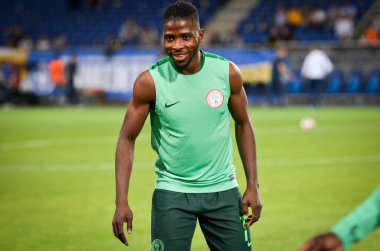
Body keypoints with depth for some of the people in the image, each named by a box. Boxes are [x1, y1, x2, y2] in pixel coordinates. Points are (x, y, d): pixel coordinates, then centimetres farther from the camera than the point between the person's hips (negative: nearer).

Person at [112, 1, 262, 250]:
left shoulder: (227, 73, -6)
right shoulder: (150, 81, -11)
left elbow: (243, 125, 7)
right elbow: (127, 139, -5)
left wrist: (253, 185, 1)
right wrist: (122, 202, -13)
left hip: (223, 191, 2)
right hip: (172, 192, -2)